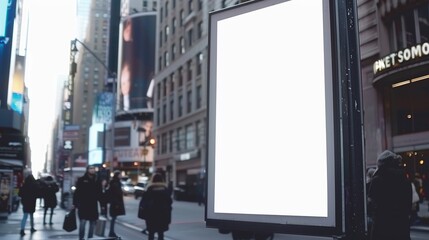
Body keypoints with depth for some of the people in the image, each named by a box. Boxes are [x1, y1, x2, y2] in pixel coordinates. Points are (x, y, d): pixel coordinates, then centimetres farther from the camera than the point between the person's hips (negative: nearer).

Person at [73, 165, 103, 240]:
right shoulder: (81, 180, -1)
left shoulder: (97, 181, 8)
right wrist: (75, 203, -6)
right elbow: (76, 192, -1)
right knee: (82, 222, -8)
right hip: (83, 205, -3)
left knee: (92, 224, 7)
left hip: (93, 206, 3)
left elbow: (100, 194, 11)